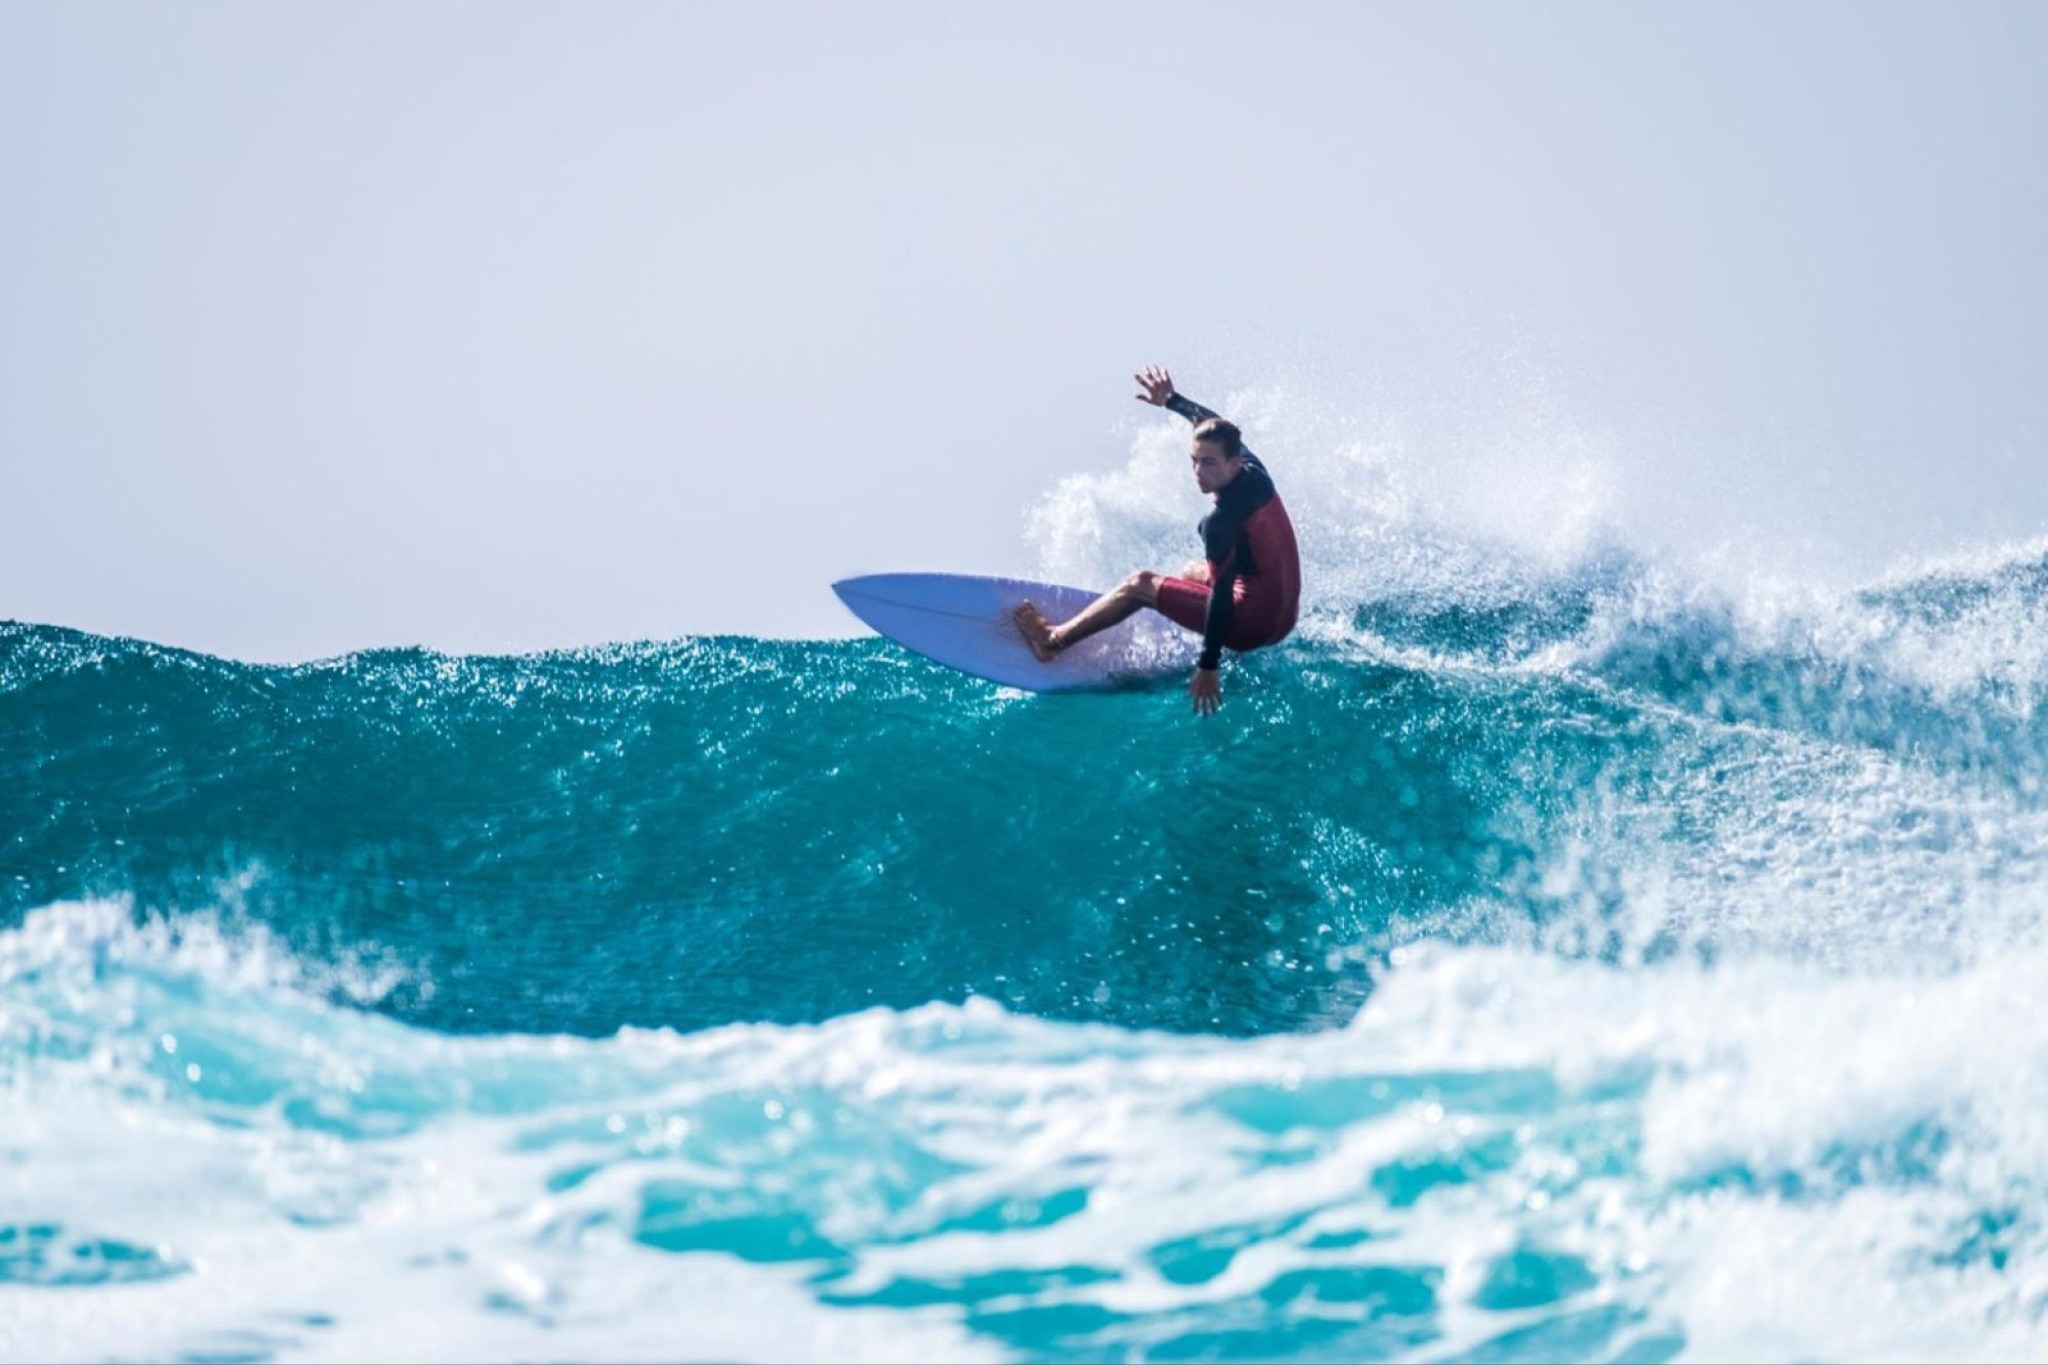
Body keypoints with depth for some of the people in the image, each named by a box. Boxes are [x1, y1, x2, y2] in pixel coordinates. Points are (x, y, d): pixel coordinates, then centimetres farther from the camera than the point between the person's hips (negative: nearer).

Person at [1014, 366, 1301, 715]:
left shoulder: (1222, 523, -24)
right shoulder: (1256, 475, -1)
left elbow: (1222, 592, -24)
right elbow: (1216, 427, 18)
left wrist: (1209, 666, -22)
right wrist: (1171, 400, 26)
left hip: (1255, 624, -9)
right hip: (1284, 614, 9)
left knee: (1140, 584, 5)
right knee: (1195, 571, 33)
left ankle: (1054, 640, 16)